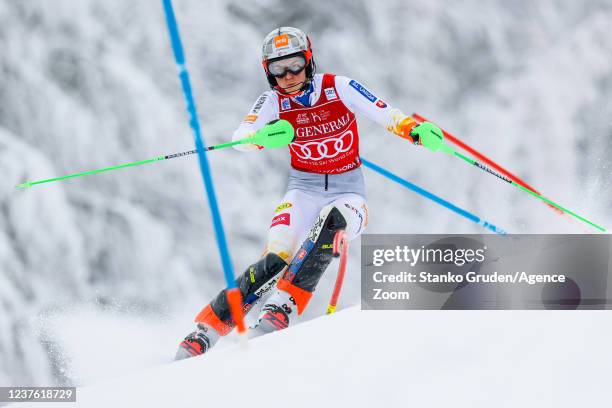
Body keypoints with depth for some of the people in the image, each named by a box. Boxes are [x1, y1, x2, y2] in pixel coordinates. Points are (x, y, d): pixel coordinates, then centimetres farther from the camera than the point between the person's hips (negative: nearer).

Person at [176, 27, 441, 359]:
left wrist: (416, 130, -33)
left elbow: (386, 115, -13)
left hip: (347, 191, 0)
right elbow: (239, 139, -19)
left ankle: (281, 308, -38)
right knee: (276, 258, -23)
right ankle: (205, 330, -17)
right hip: (304, 191, 0)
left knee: (333, 219, -36)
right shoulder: (274, 101, -5)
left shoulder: (338, 88, -9)